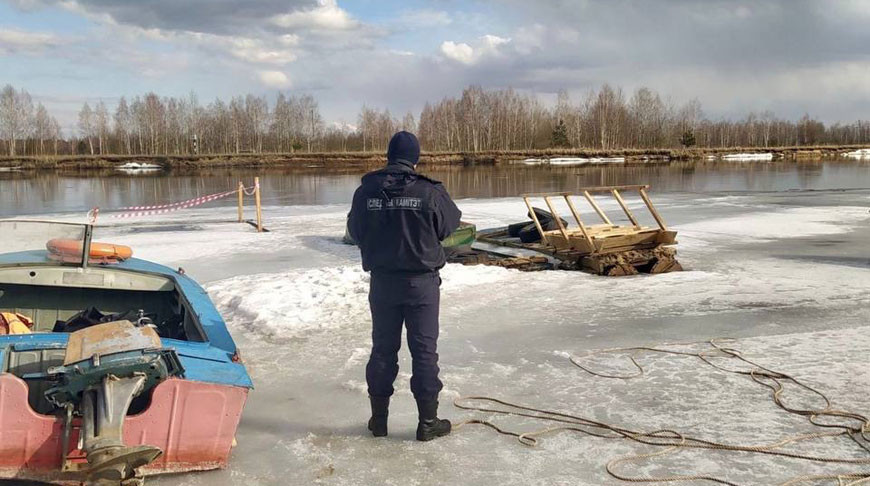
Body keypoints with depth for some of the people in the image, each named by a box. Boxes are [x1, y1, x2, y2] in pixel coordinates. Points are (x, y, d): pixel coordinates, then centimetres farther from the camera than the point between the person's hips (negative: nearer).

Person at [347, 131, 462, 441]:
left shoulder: (366, 191, -5)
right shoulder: (429, 192, -14)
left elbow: (355, 230, 6)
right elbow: (450, 225, 0)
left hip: (382, 282, 3)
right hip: (421, 282, -3)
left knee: (383, 348, 13)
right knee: (424, 349, 6)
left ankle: (379, 418, 21)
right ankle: (428, 421, 11)